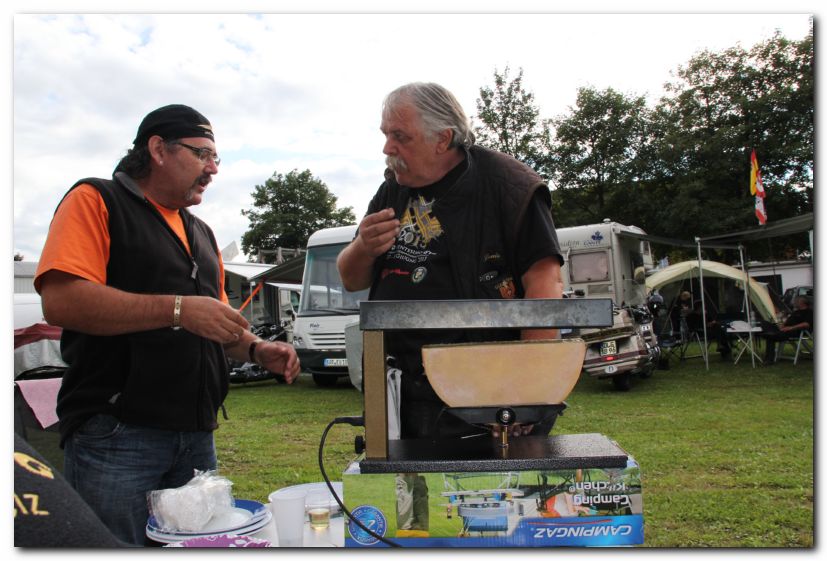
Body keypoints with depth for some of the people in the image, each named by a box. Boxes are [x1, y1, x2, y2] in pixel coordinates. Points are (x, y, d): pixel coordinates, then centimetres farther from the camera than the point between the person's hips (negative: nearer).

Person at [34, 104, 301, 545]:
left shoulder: (202, 234, 18)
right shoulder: (96, 201, -3)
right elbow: (61, 301, -18)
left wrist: (256, 350, 4)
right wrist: (178, 309, -22)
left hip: (197, 436, 7)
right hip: (116, 434, -7)